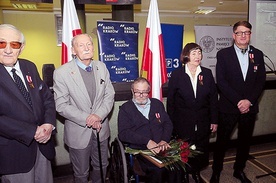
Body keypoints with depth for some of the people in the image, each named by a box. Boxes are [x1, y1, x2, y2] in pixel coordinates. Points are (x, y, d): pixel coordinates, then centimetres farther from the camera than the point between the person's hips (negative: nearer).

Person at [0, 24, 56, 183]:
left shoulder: (29, 67, 4)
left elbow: (47, 97, 6)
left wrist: (49, 124, -11)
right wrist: (32, 132, -21)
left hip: (43, 144, 5)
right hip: (14, 151, -5)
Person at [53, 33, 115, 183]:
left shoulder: (102, 67, -1)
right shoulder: (61, 73, -14)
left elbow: (109, 95, 0)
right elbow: (61, 105, -13)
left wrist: (99, 115, -16)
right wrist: (86, 119, -19)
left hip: (101, 129, 4)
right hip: (78, 132, -3)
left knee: (101, 167, 23)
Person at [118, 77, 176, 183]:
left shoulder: (157, 104, 18)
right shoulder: (125, 109, 5)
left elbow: (168, 123, 14)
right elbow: (123, 134, -6)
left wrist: (165, 140, -5)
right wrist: (147, 141, -16)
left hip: (162, 148, 4)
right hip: (140, 150, -3)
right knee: (158, 169, -28)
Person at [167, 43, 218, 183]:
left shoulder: (207, 73, 1)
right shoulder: (177, 74, -7)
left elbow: (213, 98, 4)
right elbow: (170, 100, -4)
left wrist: (214, 120, 3)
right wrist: (171, 123, -3)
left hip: (203, 123, 3)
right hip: (183, 123, -2)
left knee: (201, 151, 13)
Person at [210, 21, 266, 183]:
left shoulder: (258, 54, 7)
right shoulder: (223, 54, -3)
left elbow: (261, 80, 2)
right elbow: (221, 81, -10)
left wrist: (249, 101, -11)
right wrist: (238, 101, -16)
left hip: (250, 107, 4)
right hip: (228, 107, -3)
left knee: (245, 141, 15)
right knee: (222, 141, 6)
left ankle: (239, 170, 36)